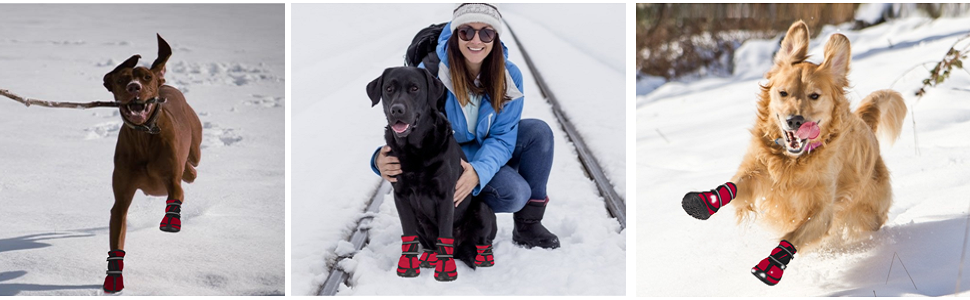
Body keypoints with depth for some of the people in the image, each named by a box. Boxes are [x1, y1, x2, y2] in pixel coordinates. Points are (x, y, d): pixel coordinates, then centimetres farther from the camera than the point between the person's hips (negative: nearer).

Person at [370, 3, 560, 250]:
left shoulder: (508, 76, -15)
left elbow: (502, 137, -16)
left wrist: (478, 172, -38)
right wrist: (383, 159, -45)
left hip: (486, 156, 5)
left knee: (539, 132, -20)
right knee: (514, 192, -27)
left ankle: (529, 223, -8)